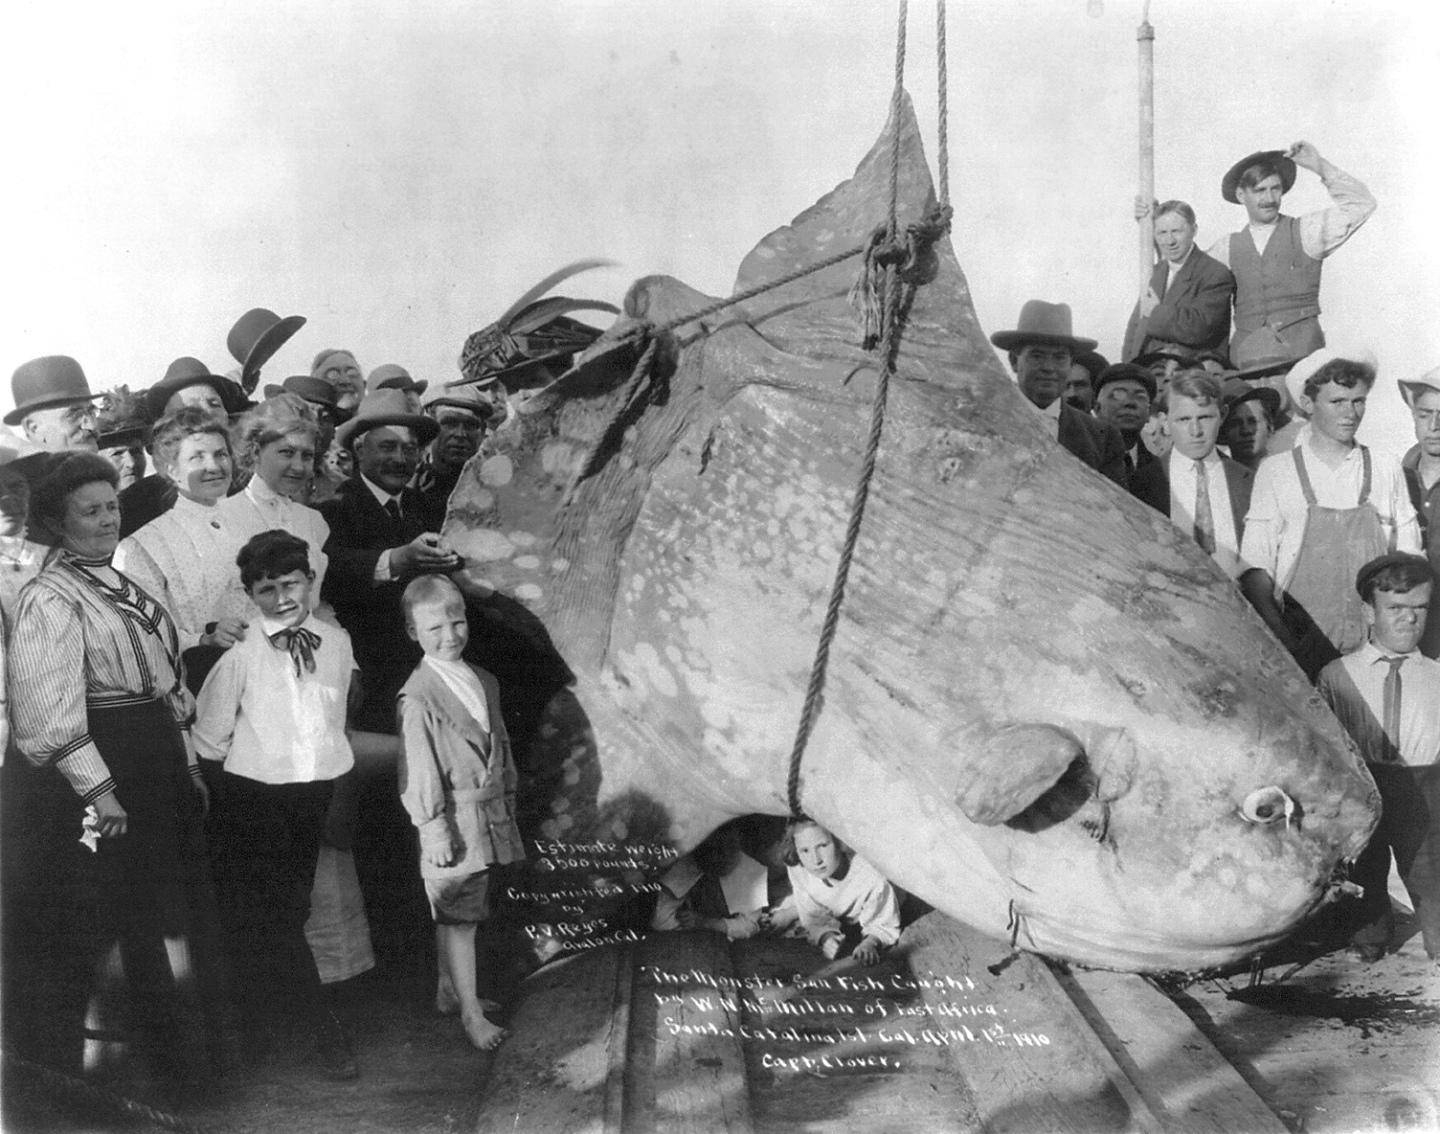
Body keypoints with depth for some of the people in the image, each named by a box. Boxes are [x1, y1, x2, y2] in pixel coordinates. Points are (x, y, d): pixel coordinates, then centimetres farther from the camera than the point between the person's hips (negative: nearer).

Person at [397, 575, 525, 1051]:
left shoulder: (484, 683, 7)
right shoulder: (418, 698, -16)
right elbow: (419, 772, -15)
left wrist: (507, 805, 17)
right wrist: (435, 830, -14)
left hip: (489, 817, 7)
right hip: (453, 821, -7)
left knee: (465, 912, 18)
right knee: (457, 918, 2)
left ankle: (449, 989, 35)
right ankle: (470, 1013, 12)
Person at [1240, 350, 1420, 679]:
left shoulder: (1386, 471, 9)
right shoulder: (1275, 471, 3)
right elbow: (1255, 565, -1)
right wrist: (1279, 637, -13)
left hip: (1375, 648, 2)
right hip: (1301, 648, -2)